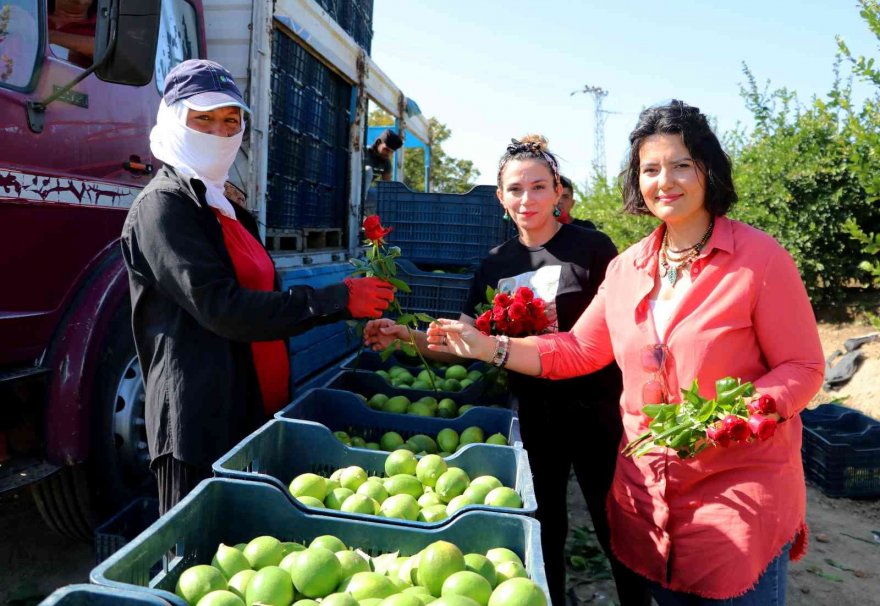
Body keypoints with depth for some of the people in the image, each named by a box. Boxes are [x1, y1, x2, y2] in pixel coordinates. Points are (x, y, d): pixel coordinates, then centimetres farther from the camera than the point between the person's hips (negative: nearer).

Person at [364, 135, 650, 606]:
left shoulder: (592, 248, -7)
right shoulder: (495, 266, 5)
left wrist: (565, 330, -22)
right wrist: (407, 337, -11)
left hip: (594, 413, -3)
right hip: (533, 416, 4)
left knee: (616, 529, 8)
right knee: (543, 530, 18)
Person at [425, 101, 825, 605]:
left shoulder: (760, 259, -12)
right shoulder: (626, 268, 4)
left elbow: (802, 368, -8)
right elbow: (578, 351, 8)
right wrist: (486, 347, 0)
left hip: (740, 485, -4)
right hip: (647, 484, 5)